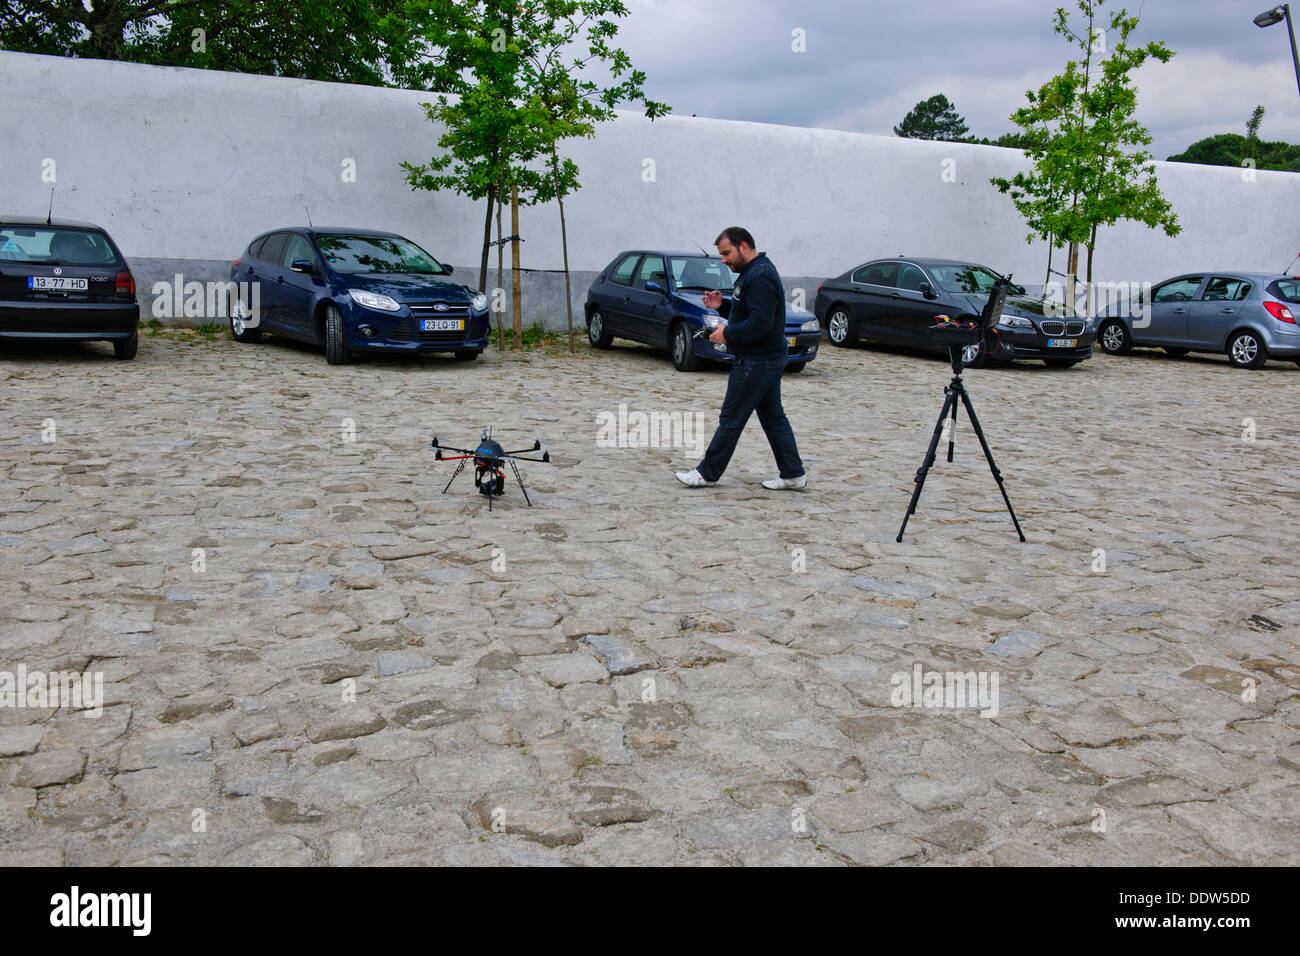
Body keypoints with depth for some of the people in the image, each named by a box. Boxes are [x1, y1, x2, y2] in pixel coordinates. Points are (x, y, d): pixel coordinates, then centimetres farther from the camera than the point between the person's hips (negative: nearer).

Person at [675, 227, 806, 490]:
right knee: (773, 416, 12)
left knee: (731, 418, -2)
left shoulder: (759, 276, -19)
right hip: (769, 359, 11)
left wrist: (727, 333, -17)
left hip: (756, 362, -11)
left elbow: (760, 323, -27)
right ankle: (793, 474, 16)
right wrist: (722, 306, 8)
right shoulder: (755, 271, 15)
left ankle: (707, 473, 7)